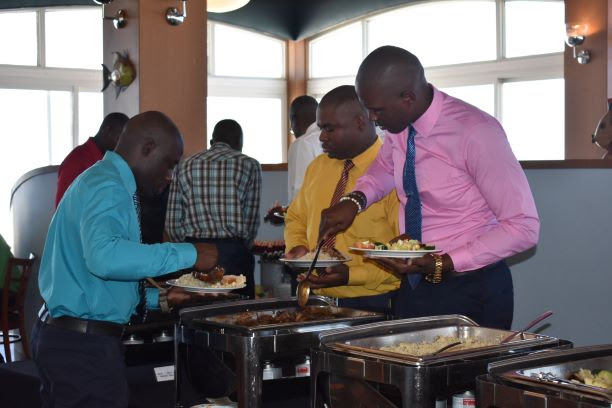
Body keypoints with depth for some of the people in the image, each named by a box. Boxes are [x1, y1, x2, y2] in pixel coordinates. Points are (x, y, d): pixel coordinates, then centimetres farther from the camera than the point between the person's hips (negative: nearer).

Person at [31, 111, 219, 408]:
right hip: (84, 346, -10)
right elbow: (104, 256, -35)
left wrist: (160, 299, 15)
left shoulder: (100, 181, 17)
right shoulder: (108, 187, -15)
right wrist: (187, 255, -29)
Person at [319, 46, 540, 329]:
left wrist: (442, 264, -26)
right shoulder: (399, 128, -1)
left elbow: (524, 227, -20)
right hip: (413, 288, 7)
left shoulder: (476, 133, -23)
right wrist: (355, 200, 2)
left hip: (471, 295, -6)